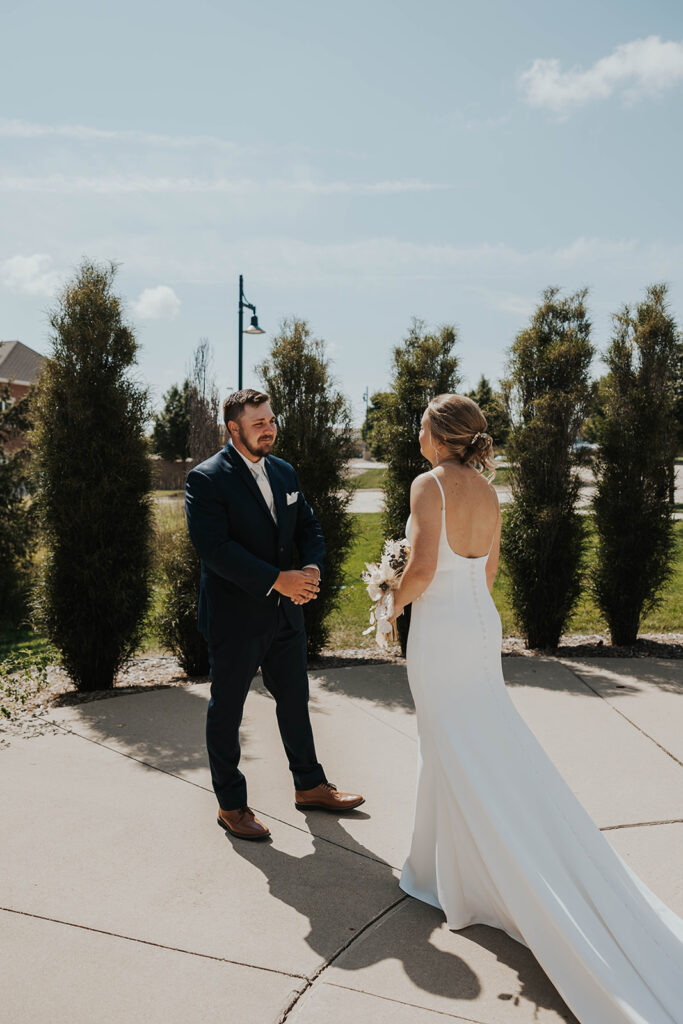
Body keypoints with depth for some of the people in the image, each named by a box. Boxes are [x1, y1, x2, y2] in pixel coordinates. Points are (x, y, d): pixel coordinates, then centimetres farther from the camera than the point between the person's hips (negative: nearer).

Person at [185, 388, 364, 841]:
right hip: (234, 617, -7)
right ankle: (231, 805, 25)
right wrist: (276, 580, -26)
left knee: (295, 701, 19)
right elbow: (215, 547, -23)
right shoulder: (207, 479, -14)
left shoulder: (285, 472, 9)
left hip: (286, 615, 7)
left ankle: (310, 786, 37)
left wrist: (313, 570, -10)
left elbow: (309, 527, 11)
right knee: (227, 711, 9)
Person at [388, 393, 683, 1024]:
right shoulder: (488, 493, 6)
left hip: (439, 629, -7)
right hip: (482, 624, 7)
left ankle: (464, 877, 19)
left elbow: (423, 567, -22)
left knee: (454, 754, 5)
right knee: (489, 749, 16)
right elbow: (487, 574, 12)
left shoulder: (430, 484, -16)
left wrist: (396, 601, -3)